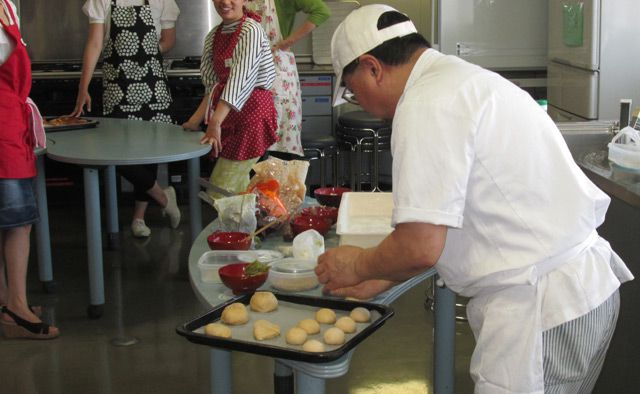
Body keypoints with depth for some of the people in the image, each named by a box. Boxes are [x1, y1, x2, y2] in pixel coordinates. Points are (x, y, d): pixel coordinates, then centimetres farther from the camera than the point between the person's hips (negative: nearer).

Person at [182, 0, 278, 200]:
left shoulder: (251, 31, -14)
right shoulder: (214, 35, 9)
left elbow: (239, 80, -25)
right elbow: (214, 84, 11)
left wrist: (215, 122, -33)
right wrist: (195, 120, 0)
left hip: (251, 112, -7)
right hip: (229, 116, 8)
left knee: (219, 192, -9)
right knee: (237, 189, 11)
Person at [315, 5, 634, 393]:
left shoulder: (426, 105, -16)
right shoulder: (467, 79, 16)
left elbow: (420, 247, -19)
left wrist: (358, 266, 0)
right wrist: (380, 280, 24)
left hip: (542, 308, -10)